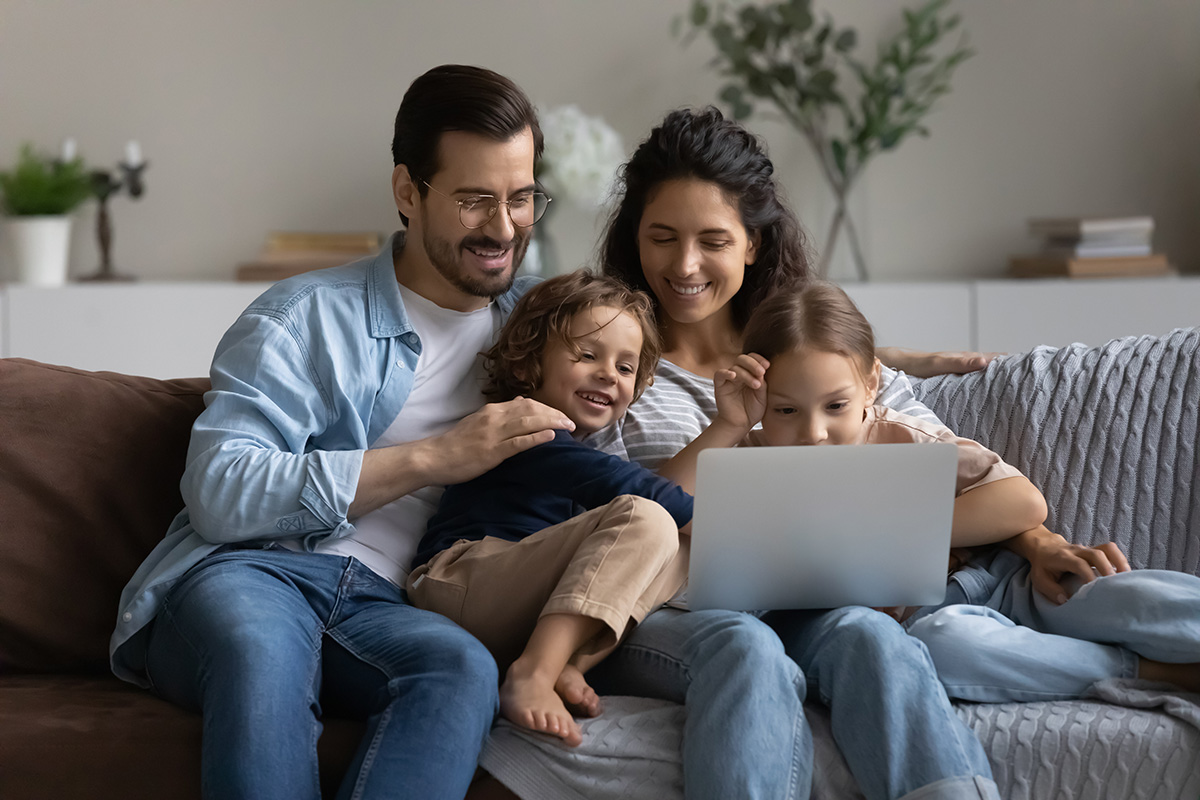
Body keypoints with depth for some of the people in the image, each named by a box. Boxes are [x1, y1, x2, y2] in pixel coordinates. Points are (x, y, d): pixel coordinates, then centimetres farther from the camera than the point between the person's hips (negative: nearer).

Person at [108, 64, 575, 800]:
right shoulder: (305, 318, 5)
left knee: (463, 665, -35)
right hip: (243, 572, -3)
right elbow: (219, 495, -8)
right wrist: (432, 458, -10)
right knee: (262, 642, -40)